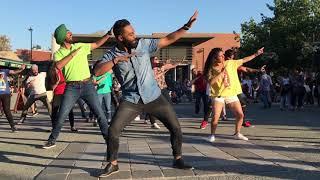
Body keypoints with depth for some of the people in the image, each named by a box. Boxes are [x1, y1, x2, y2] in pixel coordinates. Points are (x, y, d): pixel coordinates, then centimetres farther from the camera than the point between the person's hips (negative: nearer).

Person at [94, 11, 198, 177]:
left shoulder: (144, 44, -1)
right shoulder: (111, 55, -4)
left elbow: (168, 39, 1)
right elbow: (97, 71, -17)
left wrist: (187, 26, -5)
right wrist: (116, 60, -24)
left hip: (154, 97, 1)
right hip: (131, 100, -1)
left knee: (175, 127, 0)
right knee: (113, 130, -8)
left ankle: (178, 160, 21)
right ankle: (112, 164, 14)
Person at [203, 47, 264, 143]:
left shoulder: (230, 63, 4)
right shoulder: (211, 69, -5)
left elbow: (244, 60, 11)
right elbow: (211, 82, -20)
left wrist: (256, 54, 10)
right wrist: (221, 73, -19)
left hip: (232, 94, 4)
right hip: (218, 95, -4)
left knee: (240, 115, 4)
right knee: (215, 117, -12)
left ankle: (237, 133, 23)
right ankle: (212, 135, 8)